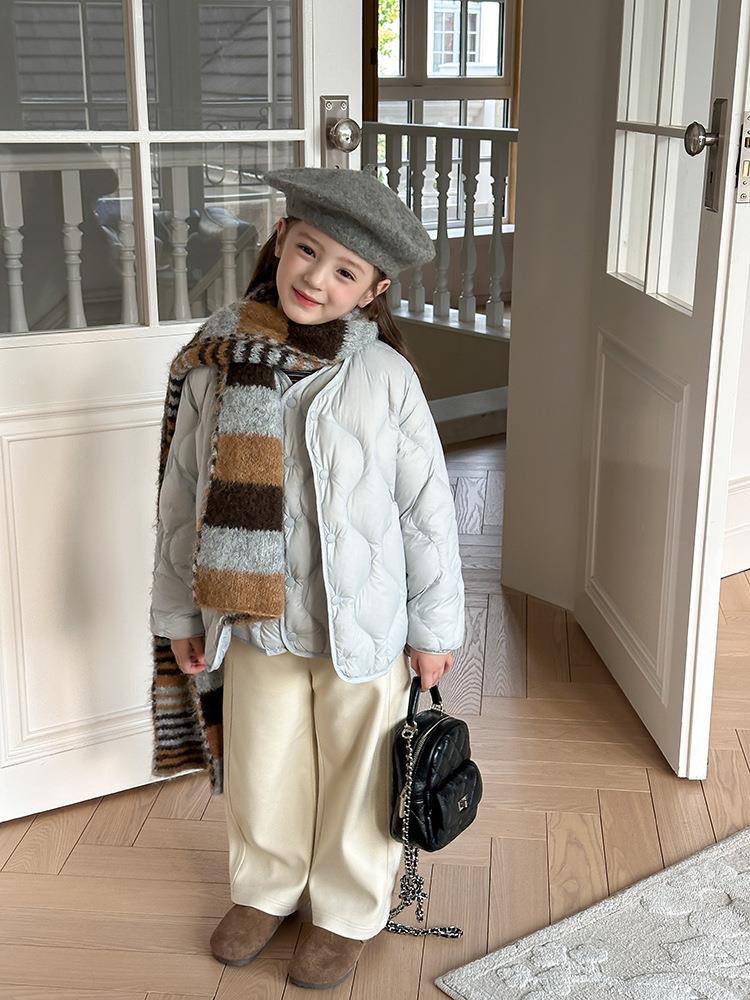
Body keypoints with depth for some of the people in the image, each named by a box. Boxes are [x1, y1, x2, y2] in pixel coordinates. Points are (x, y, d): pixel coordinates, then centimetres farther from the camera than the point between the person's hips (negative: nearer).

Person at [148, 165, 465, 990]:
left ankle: (347, 911, 41)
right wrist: (179, 613, 6)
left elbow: (427, 506, -8)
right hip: (252, 619, 3)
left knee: (355, 778, 16)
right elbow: (183, 495, 2)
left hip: (363, 626, -2)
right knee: (257, 769, 21)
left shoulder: (382, 374, -14)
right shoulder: (216, 362, -6)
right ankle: (265, 888, 48)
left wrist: (434, 625, -4)